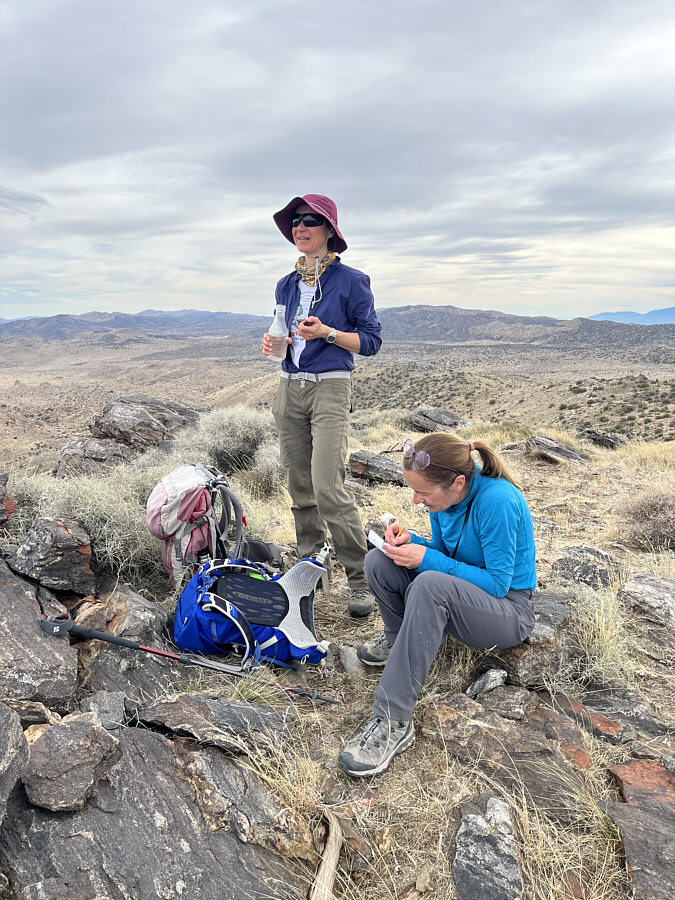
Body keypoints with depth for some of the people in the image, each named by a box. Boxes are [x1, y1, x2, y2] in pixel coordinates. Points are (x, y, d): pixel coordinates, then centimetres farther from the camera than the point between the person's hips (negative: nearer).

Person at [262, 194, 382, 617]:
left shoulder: (351, 280, -2)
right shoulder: (287, 285, 15)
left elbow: (371, 341, -3)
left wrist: (327, 332, -16)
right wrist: (274, 343, 3)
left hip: (331, 388, -6)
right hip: (290, 388, 6)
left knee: (328, 488, -16)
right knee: (300, 486, 9)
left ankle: (362, 578, -5)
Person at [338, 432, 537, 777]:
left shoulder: (497, 500, -28)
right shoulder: (445, 495, -6)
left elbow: (497, 583, -23)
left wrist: (429, 560, -26)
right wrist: (410, 541, -12)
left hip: (509, 610, -7)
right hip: (462, 592, 8)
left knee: (431, 584, -38)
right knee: (378, 561, -10)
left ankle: (393, 722, -34)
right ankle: (400, 641, 16)